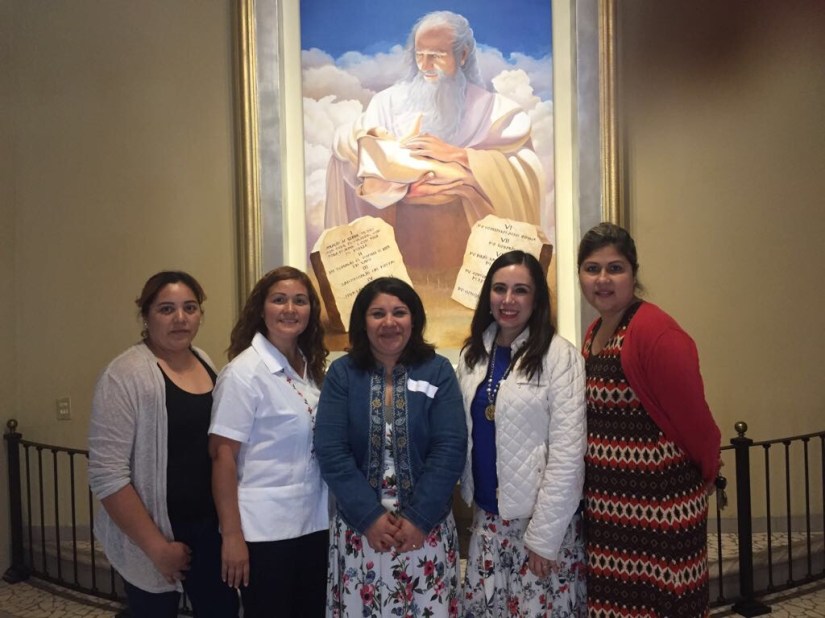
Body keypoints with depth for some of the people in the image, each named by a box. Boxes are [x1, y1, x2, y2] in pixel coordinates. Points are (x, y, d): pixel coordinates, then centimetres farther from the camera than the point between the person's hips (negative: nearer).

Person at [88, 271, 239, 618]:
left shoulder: (205, 362, 5)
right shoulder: (126, 376, -15)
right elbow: (107, 475, -19)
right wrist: (156, 546, -17)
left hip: (211, 527, 6)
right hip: (156, 538, -5)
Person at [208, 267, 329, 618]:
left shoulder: (311, 368, 6)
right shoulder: (244, 372, -13)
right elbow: (222, 454, -14)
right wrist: (232, 534, -15)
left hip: (314, 524, 6)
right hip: (265, 530, -6)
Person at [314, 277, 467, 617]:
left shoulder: (438, 371, 0)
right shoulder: (341, 373, 0)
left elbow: (450, 449, -7)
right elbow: (331, 451, -7)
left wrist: (419, 518, -13)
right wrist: (369, 516, -13)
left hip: (427, 527, 0)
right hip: (358, 527, 0)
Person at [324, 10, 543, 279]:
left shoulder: (492, 108, 2)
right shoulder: (389, 101, 8)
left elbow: (525, 171, -12)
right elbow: (345, 143, -4)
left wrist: (455, 153, -15)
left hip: (464, 234, -1)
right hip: (401, 232, 2)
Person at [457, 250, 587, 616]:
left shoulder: (560, 356, -12)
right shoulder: (472, 355, 6)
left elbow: (567, 452, -14)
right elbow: (464, 435, 10)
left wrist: (544, 536, -15)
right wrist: (471, 503, 4)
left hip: (540, 518, -5)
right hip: (487, 518, 5)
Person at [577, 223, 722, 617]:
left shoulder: (655, 331, -19)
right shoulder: (595, 333, 8)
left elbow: (690, 414, -15)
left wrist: (706, 471, -1)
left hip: (659, 502, -8)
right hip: (606, 501, 8)